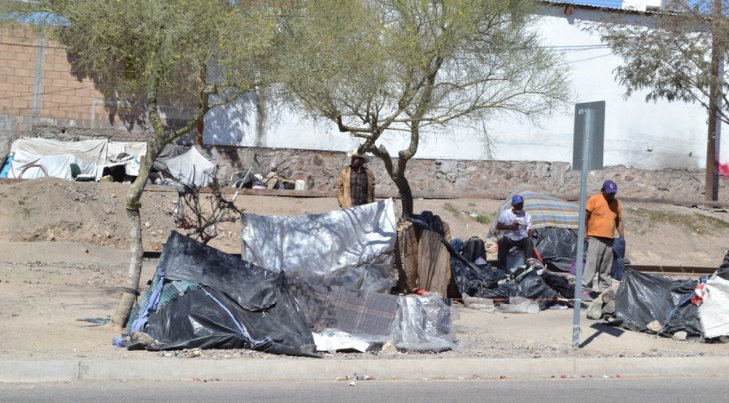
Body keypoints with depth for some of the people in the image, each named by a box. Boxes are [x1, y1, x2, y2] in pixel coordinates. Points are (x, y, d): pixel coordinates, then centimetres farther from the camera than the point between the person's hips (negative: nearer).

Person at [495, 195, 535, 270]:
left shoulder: (526, 215, 3)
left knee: (529, 242, -32)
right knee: (501, 242, -33)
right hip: (509, 239, -1)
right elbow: (498, 226, 0)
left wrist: (531, 232, -28)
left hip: (522, 239, 1)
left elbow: (531, 229, -2)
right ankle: (501, 268, -29)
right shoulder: (505, 213, 0)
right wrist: (510, 226, -15)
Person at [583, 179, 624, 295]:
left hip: (609, 240, 6)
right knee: (591, 265, -12)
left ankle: (605, 289, 16)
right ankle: (585, 290, -12)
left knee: (606, 268, 10)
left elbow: (619, 221, 21)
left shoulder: (616, 203, 14)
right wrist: (584, 233, -7)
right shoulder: (594, 200, -3)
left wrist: (621, 237, 16)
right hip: (595, 239, -6)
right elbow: (585, 217, -2)